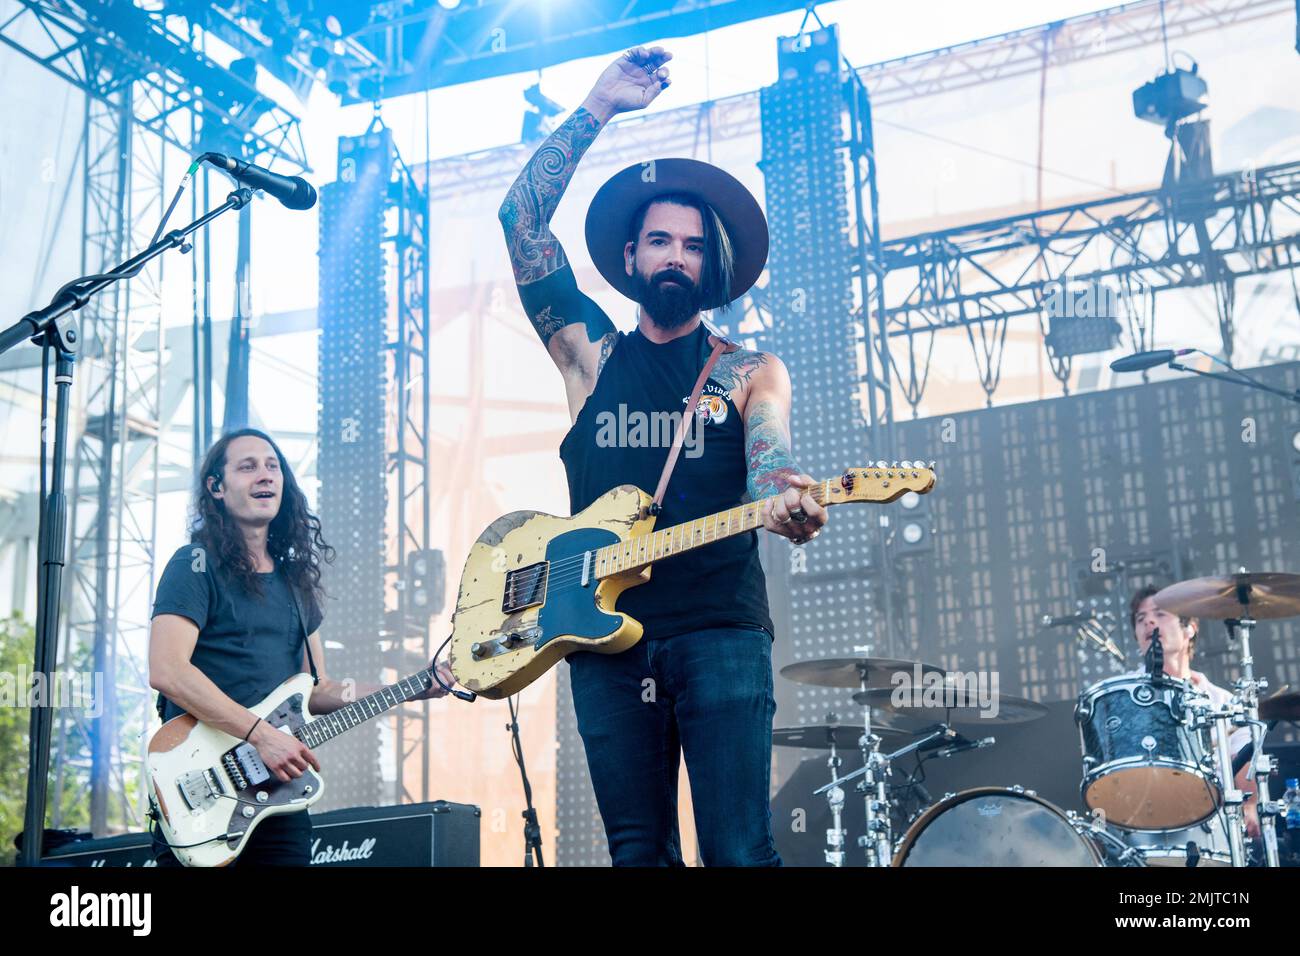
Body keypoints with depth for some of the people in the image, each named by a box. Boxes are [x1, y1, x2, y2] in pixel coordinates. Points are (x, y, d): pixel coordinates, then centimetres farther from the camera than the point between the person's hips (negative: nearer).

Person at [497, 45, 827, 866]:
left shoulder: (752, 372, 13)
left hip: (719, 625, -2)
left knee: (740, 851, -8)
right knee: (638, 852, 5)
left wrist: (789, 507, -30)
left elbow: (769, 463, -6)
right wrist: (598, 110, 8)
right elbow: (521, 221, 10)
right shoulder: (590, 354, 16)